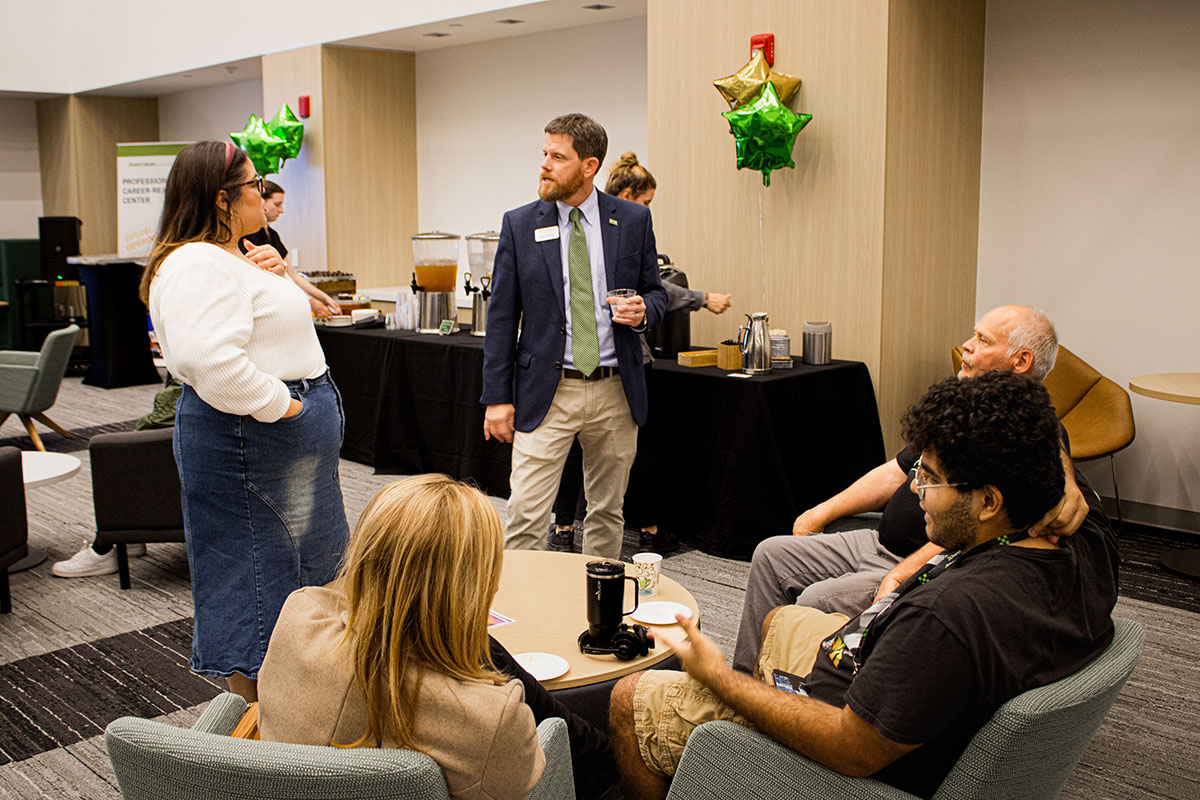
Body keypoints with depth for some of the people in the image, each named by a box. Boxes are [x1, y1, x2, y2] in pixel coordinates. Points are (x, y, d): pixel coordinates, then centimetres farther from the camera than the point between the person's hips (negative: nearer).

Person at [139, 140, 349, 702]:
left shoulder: (232, 259, 15)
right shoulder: (199, 265, -20)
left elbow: (277, 323, 23)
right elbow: (211, 360, -34)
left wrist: (278, 274, 5)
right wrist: (280, 404, -23)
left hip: (280, 442, 11)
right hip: (246, 443, -11)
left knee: (293, 566, 19)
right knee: (255, 571, -2)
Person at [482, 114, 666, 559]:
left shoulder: (633, 220, 2)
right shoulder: (520, 225, 0)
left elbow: (655, 291, 13)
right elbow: (502, 317, 1)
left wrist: (643, 311, -12)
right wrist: (497, 398, -3)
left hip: (616, 392, 2)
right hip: (547, 393, -1)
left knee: (607, 512, 14)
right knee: (526, 518, -6)